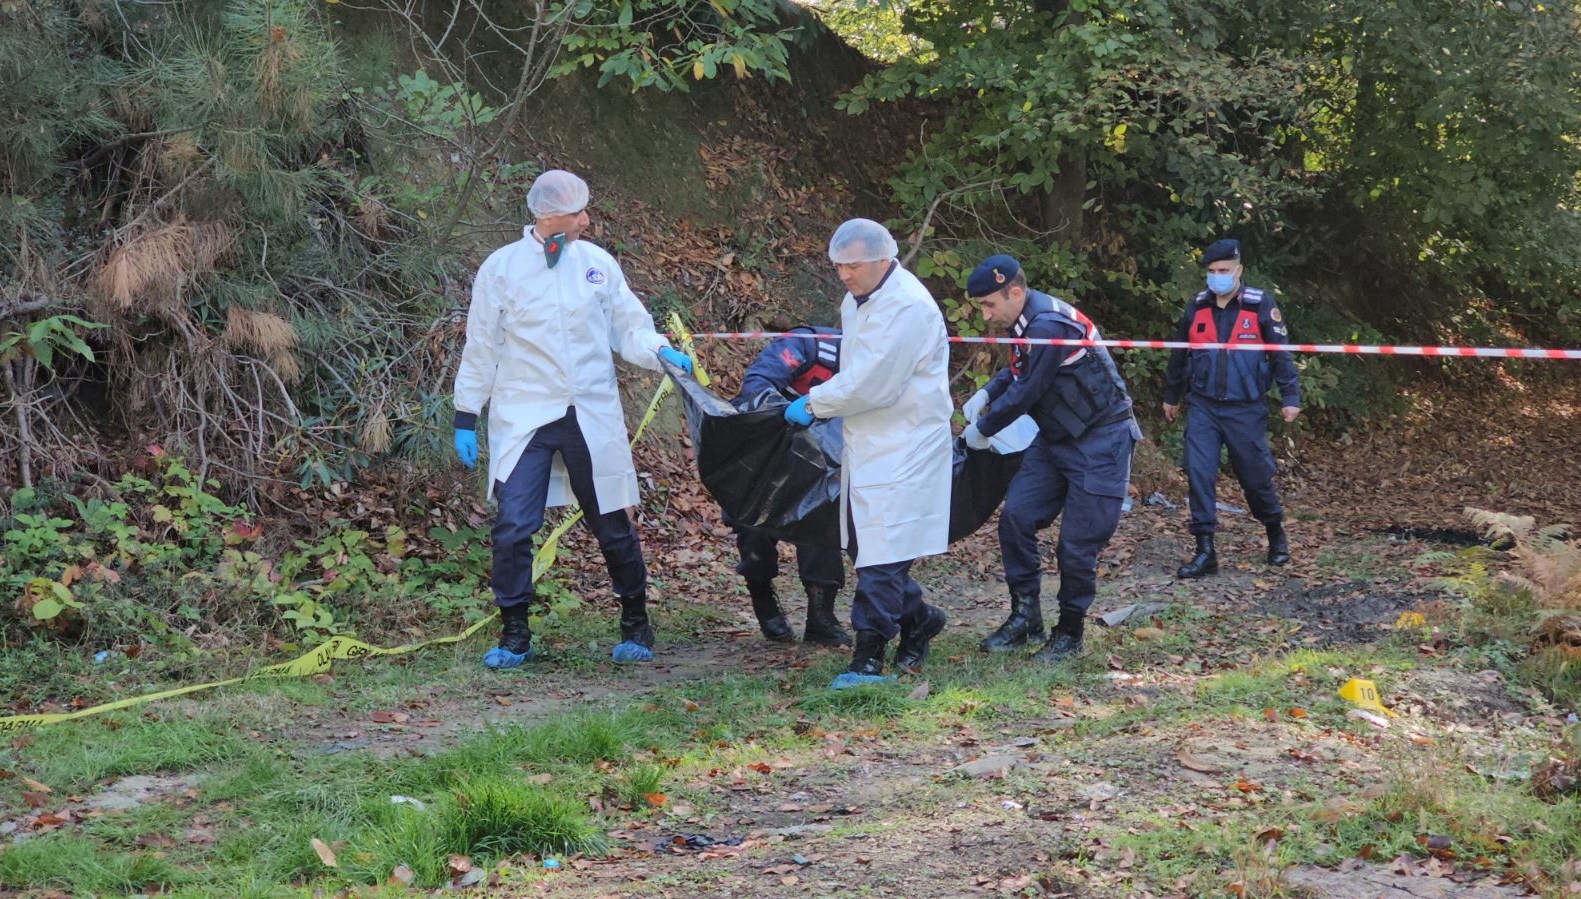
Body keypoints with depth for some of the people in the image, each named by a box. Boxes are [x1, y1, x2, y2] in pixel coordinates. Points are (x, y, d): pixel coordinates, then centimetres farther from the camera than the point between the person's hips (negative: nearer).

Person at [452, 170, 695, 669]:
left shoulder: (597, 263, 5)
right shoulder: (501, 267, -1)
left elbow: (628, 326, 10)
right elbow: (481, 347, 4)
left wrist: (659, 351, -11)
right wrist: (466, 417, 3)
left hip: (591, 415, 2)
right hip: (523, 416, -2)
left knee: (612, 524, 8)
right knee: (513, 528, -8)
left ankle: (636, 625, 23)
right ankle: (514, 636, 6)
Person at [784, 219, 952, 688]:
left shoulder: (908, 306, -19)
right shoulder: (856, 301, 11)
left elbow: (871, 385, -22)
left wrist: (812, 404, -11)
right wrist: (821, 404, 8)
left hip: (903, 449, -9)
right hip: (866, 443, 9)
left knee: (882, 554, -10)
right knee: (867, 546, 13)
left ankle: (869, 657, -8)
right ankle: (919, 619, 31)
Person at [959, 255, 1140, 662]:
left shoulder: (1049, 324, -26)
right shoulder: (1025, 320, 4)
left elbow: (1026, 391, -22)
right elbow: (1017, 371, 22)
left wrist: (983, 429, -8)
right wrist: (985, 394, 4)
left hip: (1099, 441, -9)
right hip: (1056, 437, 9)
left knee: (1077, 544, -6)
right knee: (1016, 516, -1)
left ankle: (1070, 632, 9)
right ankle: (1025, 616, 8)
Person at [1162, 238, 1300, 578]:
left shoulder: (1260, 305, -7)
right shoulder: (1197, 307, 4)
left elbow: (1282, 353, -4)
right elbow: (1179, 354, 16)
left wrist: (1290, 397, -9)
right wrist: (1171, 396, 24)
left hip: (1246, 409, -3)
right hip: (1203, 407, 3)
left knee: (1256, 476, 7)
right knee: (1198, 474, -9)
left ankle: (1276, 534, 33)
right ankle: (1205, 552, -5)